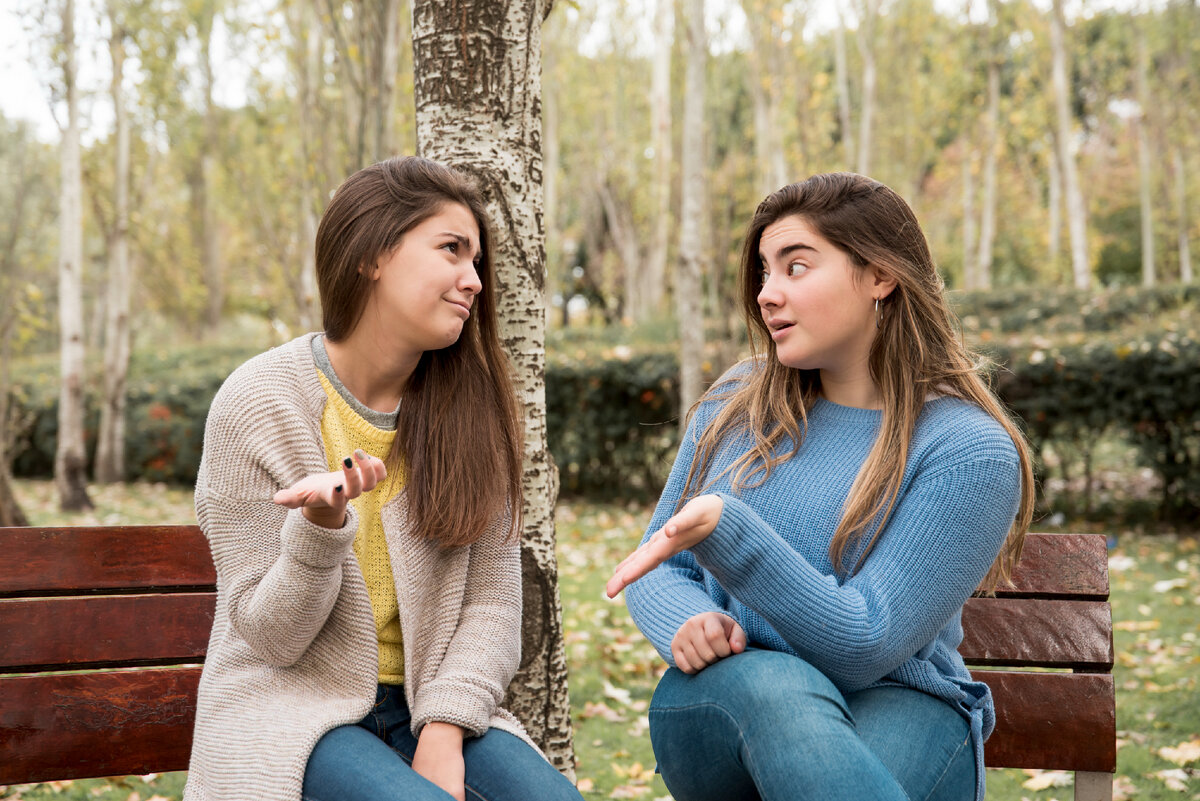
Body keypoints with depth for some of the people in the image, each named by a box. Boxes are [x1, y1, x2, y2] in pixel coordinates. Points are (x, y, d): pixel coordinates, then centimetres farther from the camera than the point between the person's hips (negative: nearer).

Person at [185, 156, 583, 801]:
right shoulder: (255, 407, -9)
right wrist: (321, 529, -26)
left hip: (427, 702, 3)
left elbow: (491, 601, 0)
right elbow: (267, 637, -8)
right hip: (295, 705, -3)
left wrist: (444, 730, -14)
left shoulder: (471, 408, 1)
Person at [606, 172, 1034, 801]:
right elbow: (659, 566, 13)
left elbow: (864, 646, -16)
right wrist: (688, 624, -12)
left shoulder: (970, 449, -9)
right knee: (777, 683, -35)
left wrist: (724, 529, -28)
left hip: (892, 704, -3)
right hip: (721, 698, 4)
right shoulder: (737, 405, 9)